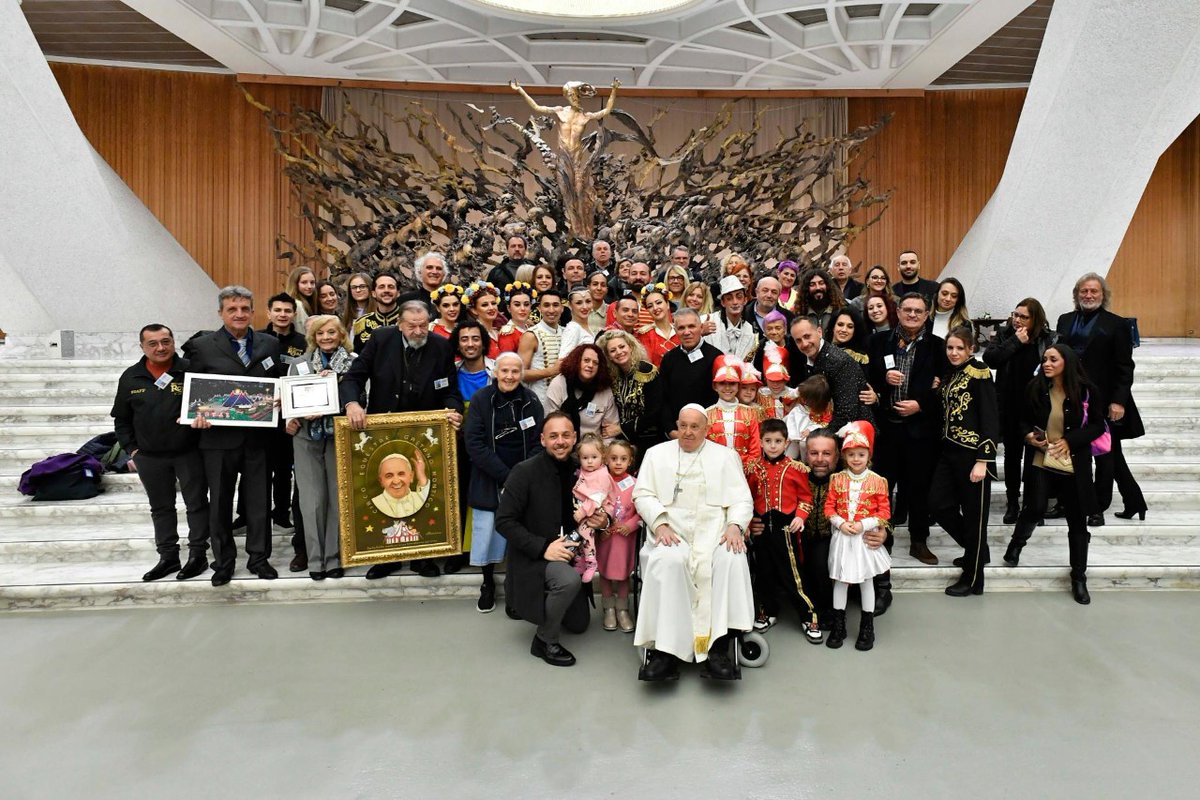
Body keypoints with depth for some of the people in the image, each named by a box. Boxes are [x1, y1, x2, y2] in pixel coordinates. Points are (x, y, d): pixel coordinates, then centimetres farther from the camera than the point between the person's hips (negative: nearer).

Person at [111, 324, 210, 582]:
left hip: (189, 452, -3)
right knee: (160, 507, 12)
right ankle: (168, 557, 23)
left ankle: (198, 554, 16)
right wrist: (131, 450, 6)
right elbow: (121, 420, 12)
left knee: (196, 503, 4)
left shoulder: (191, 370, -6)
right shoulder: (130, 377, 5)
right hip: (149, 457, 4)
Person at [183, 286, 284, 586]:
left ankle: (258, 557, 24)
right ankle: (223, 560, 25)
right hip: (218, 436, -1)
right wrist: (198, 415, -15)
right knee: (220, 502, 10)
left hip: (258, 435, 2)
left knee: (259, 499, 9)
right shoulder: (202, 346, 0)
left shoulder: (270, 345, 7)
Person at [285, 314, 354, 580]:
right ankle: (315, 558, 12)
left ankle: (334, 557, 13)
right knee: (312, 499, 1)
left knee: (338, 498, 2)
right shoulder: (300, 363, 8)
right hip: (307, 436, 2)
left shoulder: (354, 363, 1)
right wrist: (290, 420, -9)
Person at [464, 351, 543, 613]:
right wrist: (505, 476, -14)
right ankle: (488, 584, 20)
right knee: (488, 530, -2)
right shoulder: (481, 399, -3)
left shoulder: (531, 401, 2)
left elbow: (538, 443, 2)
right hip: (488, 480, -1)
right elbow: (474, 443, -9)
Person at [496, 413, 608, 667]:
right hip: (533, 559, -6)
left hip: (568, 555, 6)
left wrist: (604, 520, -14)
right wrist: (543, 547, -27)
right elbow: (504, 521, -20)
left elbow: (595, 512, 10)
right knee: (569, 580, -36)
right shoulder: (525, 472, -18)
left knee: (579, 624, 15)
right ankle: (545, 641, -11)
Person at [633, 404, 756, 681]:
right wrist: (660, 524, -9)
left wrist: (735, 525, -10)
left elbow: (742, 497, 10)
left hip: (715, 529, 1)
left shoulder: (726, 455, 18)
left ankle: (719, 647, -26)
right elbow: (642, 494, 8)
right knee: (668, 561, -33)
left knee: (731, 559, -31)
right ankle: (666, 648, -27)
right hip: (671, 529, 0)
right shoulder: (657, 453, 17)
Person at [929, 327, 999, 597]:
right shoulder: (950, 376, 13)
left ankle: (973, 579, 16)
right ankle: (976, 550, 31)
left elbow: (990, 419, -14)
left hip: (972, 453, -8)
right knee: (938, 504, 8)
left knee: (973, 513, 3)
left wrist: (983, 460, -18)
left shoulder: (980, 374, -10)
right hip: (949, 451, 8)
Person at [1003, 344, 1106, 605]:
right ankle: (1016, 544, 22)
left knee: (1077, 522, 7)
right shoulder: (1036, 388, -3)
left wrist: (1070, 441, -14)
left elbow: (1098, 425, -1)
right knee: (1034, 508, -10)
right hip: (1041, 462, 1)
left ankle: (1079, 577, 21)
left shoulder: (1086, 391, -8)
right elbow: (1025, 420, 9)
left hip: (1074, 465, 0)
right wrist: (1029, 436, -11)